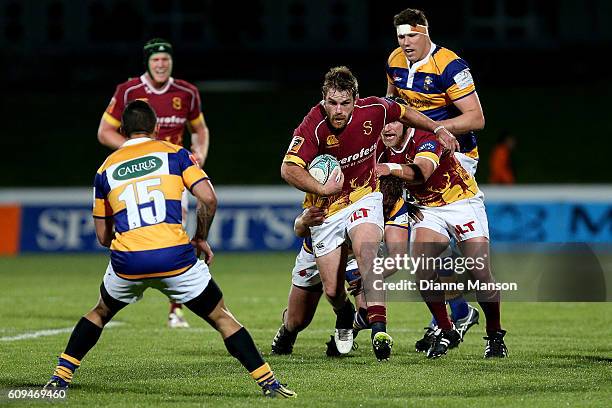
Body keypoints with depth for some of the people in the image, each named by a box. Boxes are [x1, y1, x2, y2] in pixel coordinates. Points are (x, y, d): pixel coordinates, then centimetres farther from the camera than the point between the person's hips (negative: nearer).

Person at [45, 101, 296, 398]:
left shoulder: (106, 169, 17)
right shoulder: (174, 153, 10)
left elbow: (102, 236, 20)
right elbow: (208, 198, -2)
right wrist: (201, 239, 13)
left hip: (127, 261, 2)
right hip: (174, 256, -2)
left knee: (100, 313, 30)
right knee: (222, 318, 11)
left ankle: (60, 376, 26)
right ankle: (268, 383, 4)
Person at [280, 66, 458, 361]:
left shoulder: (373, 110, -14)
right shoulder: (313, 126, -25)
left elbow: (403, 112, 10)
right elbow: (289, 169, -34)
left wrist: (438, 129, 9)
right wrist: (321, 189, -46)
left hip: (364, 197, 1)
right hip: (326, 209, 0)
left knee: (365, 250, -32)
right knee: (332, 290, 2)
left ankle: (379, 329, -36)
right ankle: (344, 317, 40)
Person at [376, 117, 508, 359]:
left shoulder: (427, 139, -25)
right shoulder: (385, 154, -4)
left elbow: (421, 173, -47)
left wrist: (392, 169, -63)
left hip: (462, 201, -5)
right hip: (427, 209, 5)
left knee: (479, 272, -15)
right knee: (421, 267, -19)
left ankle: (495, 336, 5)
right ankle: (446, 331, -3)